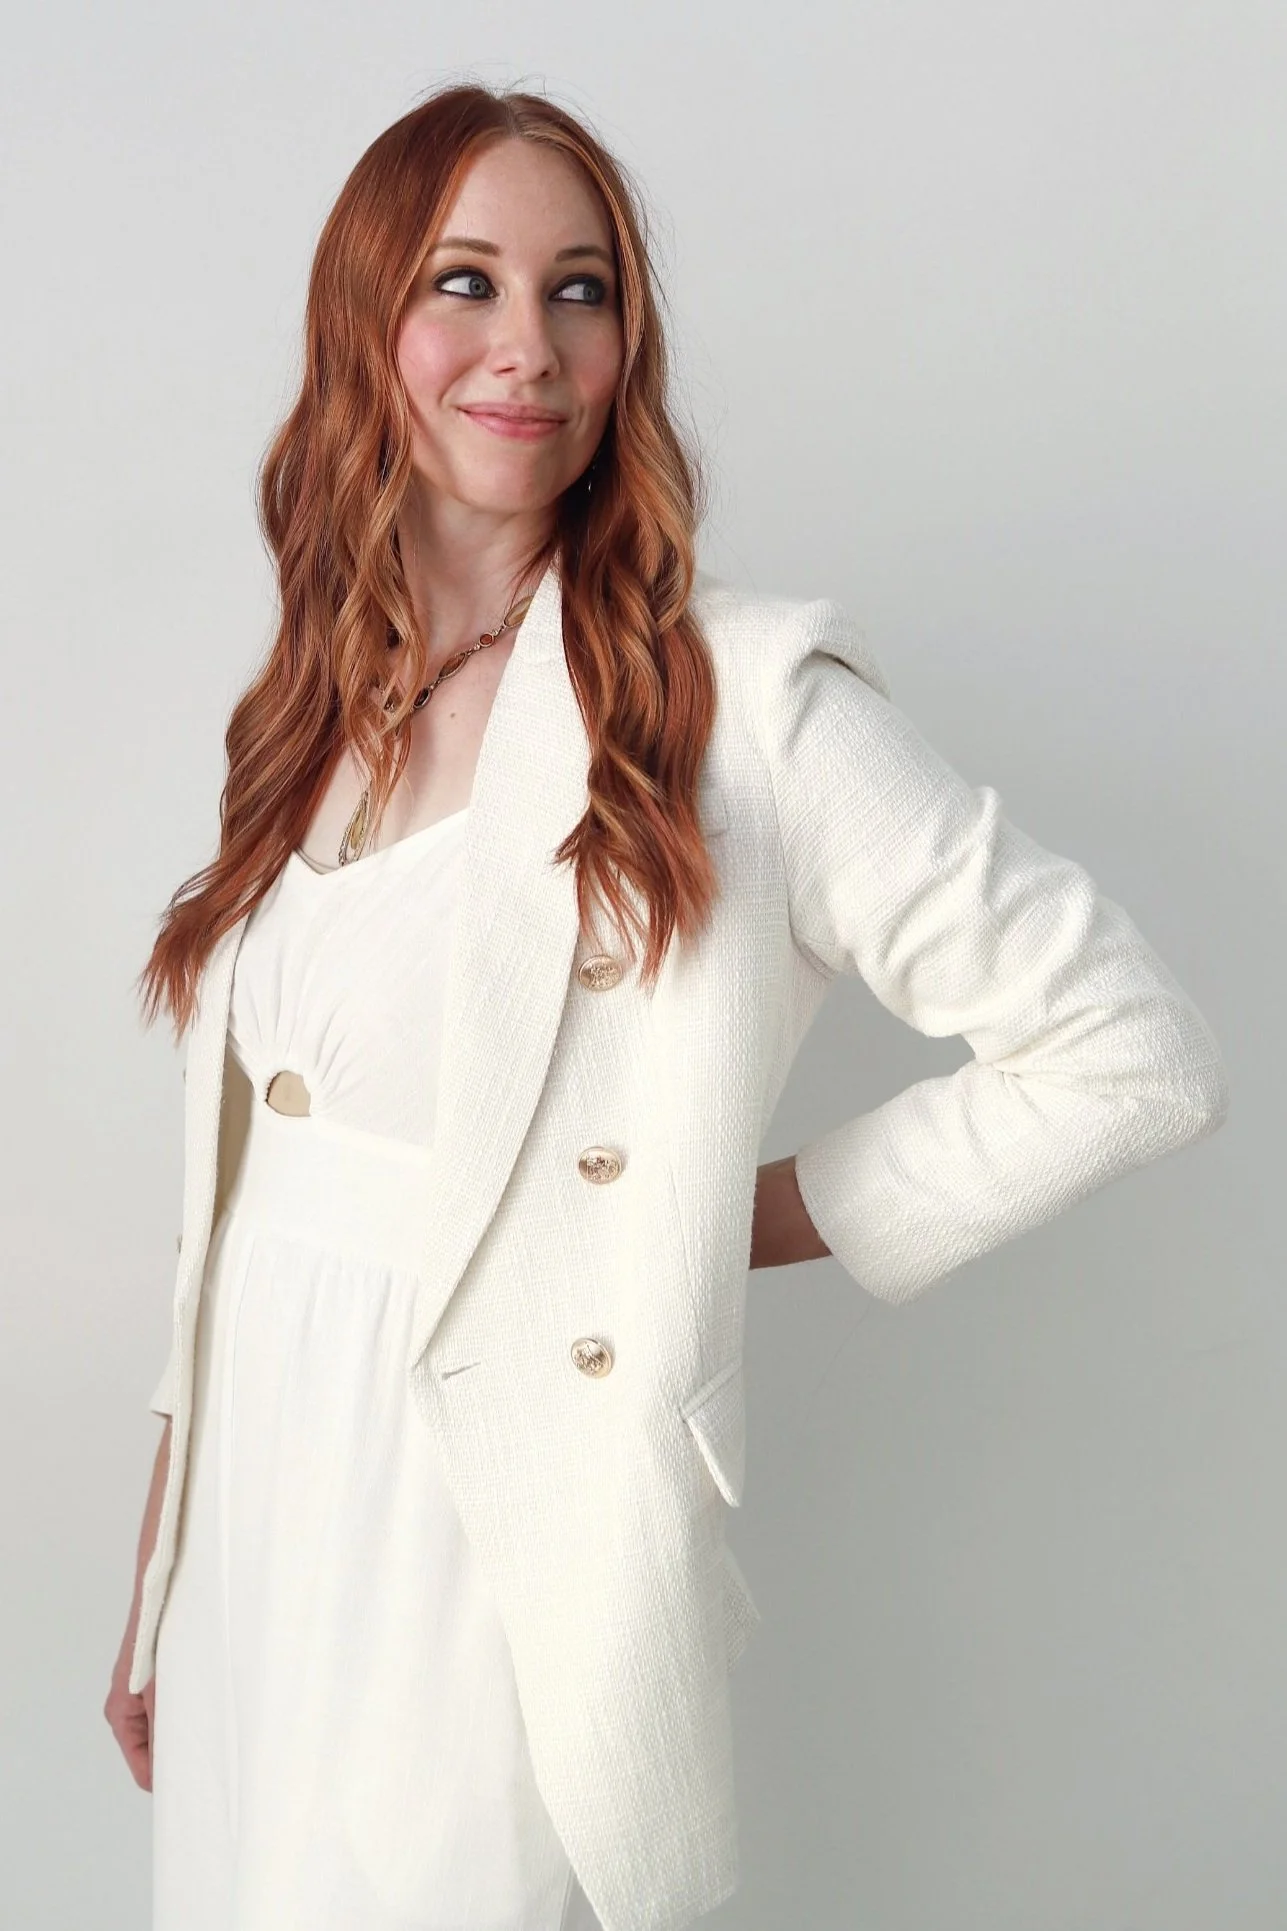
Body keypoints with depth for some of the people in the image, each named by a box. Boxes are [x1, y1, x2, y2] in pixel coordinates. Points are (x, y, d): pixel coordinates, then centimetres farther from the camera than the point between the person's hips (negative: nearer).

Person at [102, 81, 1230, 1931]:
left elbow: (1130, 1052, -10)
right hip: (255, 1524, 6)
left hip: (505, 1553, -5)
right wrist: (155, 1596, 13)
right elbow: (237, 1192, 10)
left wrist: (753, 1222, -7)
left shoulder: (743, 698, -12)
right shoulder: (312, 716, 6)